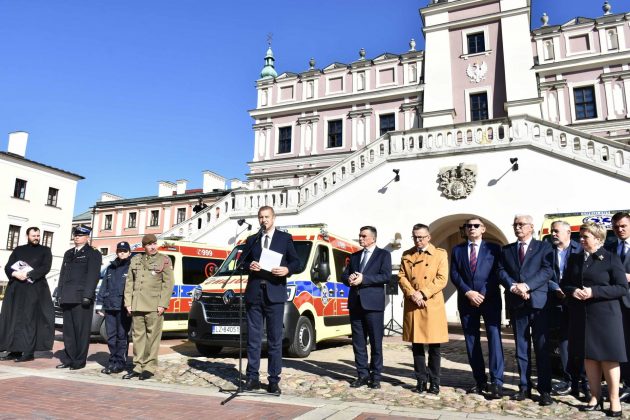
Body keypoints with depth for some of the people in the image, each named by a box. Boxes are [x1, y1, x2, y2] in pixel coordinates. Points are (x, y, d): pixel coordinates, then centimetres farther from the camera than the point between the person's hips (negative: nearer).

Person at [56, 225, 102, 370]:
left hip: (82, 298, -7)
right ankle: (68, 359, 17)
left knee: (81, 331, -3)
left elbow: (93, 276, -8)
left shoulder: (93, 254, 0)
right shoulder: (68, 253, 22)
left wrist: (87, 295, -15)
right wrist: (60, 293, 12)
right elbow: (63, 274, 21)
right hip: (67, 298, 7)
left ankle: (79, 361, 3)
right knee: (68, 330, 10)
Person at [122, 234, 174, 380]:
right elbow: (129, 282, 14)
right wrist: (128, 303, 6)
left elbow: (168, 283, -3)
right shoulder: (135, 260, 15)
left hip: (154, 306, -4)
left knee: (153, 336, -3)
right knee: (138, 336, 8)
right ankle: (138, 366, 17)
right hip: (137, 306, 4)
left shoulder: (164, 260, 3)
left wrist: (163, 304, -10)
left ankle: (150, 367, 5)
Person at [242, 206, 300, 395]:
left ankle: (274, 380, 9)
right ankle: (252, 378, 16)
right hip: (254, 293, 3)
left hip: (275, 293, -3)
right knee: (253, 337, 7)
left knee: (275, 339, 1)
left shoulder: (285, 238, 8)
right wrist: (249, 265, -6)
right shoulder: (252, 240, 17)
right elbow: (243, 262, 16)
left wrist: (287, 270, -14)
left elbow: (296, 262, 6)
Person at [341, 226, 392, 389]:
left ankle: (375, 376, 11)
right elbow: (344, 275, 15)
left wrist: (363, 279, -16)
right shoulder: (354, 256, 19)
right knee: (358, 342, 8)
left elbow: (386, 276, -10)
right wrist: (349, 279, -8)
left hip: (373, 303, -5)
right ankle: (362, 375, 16)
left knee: (376, 342, 2)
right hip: (355, 303, 5)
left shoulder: (383, 255, 3)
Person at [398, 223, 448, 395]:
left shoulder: (440, 253, 4)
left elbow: (442, 279, -5)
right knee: (416, 345, 7)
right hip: (412, 305, 3)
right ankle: (421, 380, 18)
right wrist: (412, 293, -11)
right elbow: (401, 276, 6)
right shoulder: (407, 255, 13)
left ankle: (434, 382, 15)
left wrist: (423, 294, -14)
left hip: (433, 305, -2)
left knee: (434, 346, 3)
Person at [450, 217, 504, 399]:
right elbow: (454, 275, 4)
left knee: (494, 337, -11)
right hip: (467, 301, 3)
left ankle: (496, 382, -9)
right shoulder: (457, 250, 13)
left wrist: (483, 295, -11)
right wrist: (468, 292, -10)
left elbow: (497, 274, -2)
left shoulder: (493, 248, 6)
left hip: (490, 300, -3)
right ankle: (480, 382, 13)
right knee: (471, 341, 5)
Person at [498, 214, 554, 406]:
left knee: (541, 347, 0)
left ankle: (545, 390, 8)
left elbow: (547, 270, -8)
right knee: (521, 347, 9)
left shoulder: (544, 247, 4)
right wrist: (513, 286, -15)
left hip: (538, 302, -3)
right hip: (516, 304, 3)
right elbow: (501, 272, 3)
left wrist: (526, 285, -18)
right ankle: (524, 387, 17)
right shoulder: (506, 250, 14)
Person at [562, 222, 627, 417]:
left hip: (605, 315, -4)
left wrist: (594, 291, -19)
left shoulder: (611, 258, -5)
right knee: (589, 356, 10)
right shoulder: (574, 258, 10)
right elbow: (565, 283, 14)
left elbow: (622, 288, -9)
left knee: (608, 357, 3)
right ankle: (595, 396, 22)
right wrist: (573, 291, -8)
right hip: (581, 315, 5)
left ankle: (614, 399, 16)